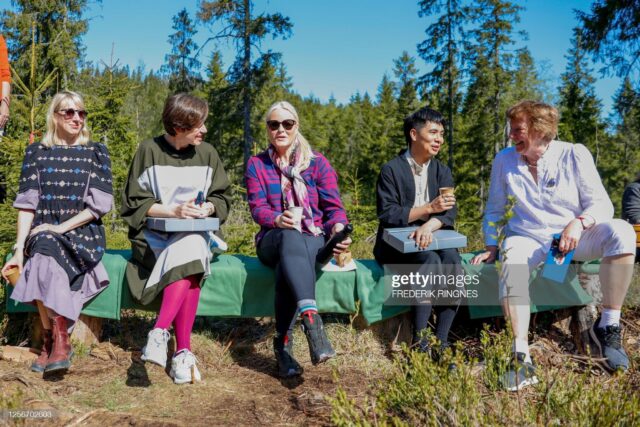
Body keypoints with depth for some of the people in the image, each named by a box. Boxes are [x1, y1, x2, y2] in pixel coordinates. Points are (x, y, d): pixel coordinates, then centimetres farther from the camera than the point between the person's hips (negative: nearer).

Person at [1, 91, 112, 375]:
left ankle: (52, 340, -23)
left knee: (46, 258, -32)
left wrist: (60, 228, -14)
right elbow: (27, 203, 1)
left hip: (84, 233, -1)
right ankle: (58, 339, -18)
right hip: (42, 233, 1)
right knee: (46, 257, -32)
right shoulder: (36, 152, 9)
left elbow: (100, 204, -3)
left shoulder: (96, 152, 5)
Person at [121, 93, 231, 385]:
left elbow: (222, 197, 12)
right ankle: (183, 351, -35)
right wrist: (173, 211, -17)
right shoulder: (149, 151, -1)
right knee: (188, 262, -34)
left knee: (190, 252, -35)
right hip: (155, 235, -2)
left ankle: (160, 333, -37)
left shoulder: (207, 154, 9)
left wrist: (208, 207, -12)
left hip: (196, 233, 3)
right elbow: (134, 202, -3)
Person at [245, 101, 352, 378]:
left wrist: (339, 226, -23)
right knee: (290, 239, -39)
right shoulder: (256, 165, 10)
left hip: (314, 240, 1)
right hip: (274, 239, 0)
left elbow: (333, 205, 1)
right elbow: (257, 207, -3)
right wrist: (278, 219, -27)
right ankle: (311, 319, -57)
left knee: (288, 265, -37)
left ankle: (283, 343, -35)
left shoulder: (317, 162, 9)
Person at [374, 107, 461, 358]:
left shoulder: (442, 172, 11)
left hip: (430, 240, 4)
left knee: (453, 259, -28)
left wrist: (428, 226, -27)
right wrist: (429, 208, -18)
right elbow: (387, 215, -13)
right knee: (430, 260, -33)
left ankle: (441, 342, -24)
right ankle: (419, 344, -29)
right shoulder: (391, 170, -3)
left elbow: (448, 213, -5)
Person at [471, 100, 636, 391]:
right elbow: (494, 210, 12)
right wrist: (492, 247, 1)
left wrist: (579, 223, -26)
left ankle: (608, 326, -19)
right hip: (527, 239, 0)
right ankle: (521, 354, -37)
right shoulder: (504, 160, 1)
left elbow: (601, 204, -6)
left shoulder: (574, 154, -3)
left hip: (574, 237, 1)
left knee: (620, 232, -30)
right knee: (511, 261, -38)